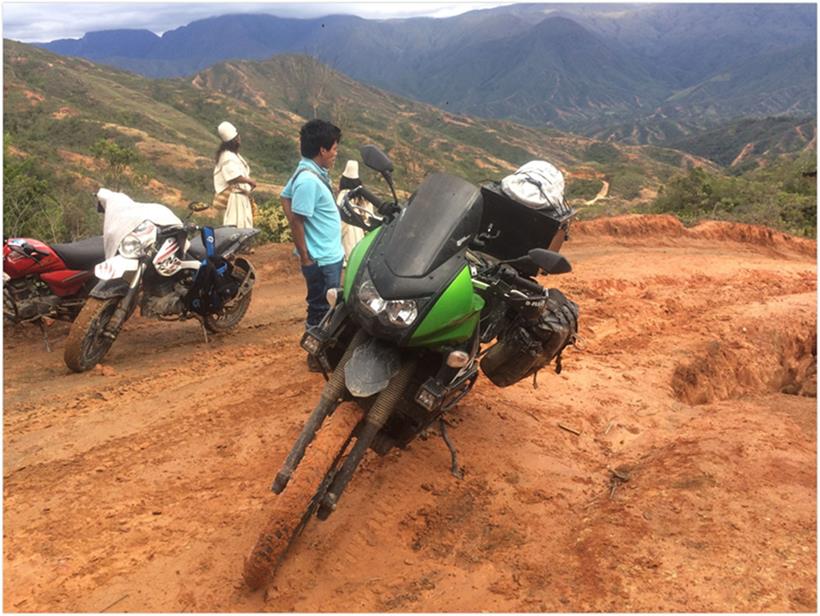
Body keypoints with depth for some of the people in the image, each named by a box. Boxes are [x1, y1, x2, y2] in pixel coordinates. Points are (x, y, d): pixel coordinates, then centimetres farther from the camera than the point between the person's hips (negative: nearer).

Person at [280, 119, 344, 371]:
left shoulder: (311, 172, 6)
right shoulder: (309, 180, -23)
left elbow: (285, 197, 16)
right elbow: (296, 220, -23)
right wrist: (306, 258, -16)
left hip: (331, 255, 10)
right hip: (322, 259, -10)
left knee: (328, 305, 20)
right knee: (321, 308, 3)